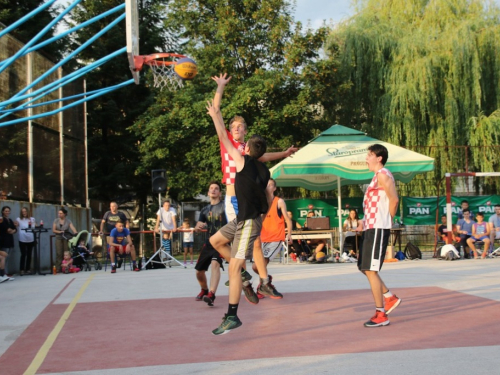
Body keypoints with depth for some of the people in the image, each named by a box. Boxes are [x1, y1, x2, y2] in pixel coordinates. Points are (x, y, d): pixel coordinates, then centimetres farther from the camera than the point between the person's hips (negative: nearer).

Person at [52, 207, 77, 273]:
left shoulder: (68, 221, 4)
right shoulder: (56, 221, 9)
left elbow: (73, 228, -8)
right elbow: (53, 230, 5)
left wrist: (76, 234, -26)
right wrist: (60, 232, -11)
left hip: (66, 239, 0)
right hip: (58, 239, 1)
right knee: (59, 253, -9)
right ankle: (58, 268, -11)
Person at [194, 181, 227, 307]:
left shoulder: (224, 206, -1)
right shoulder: (204, 210, 14)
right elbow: (197, 228, 15)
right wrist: (198, 226, -9)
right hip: (209, 242, 6)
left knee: (215, 264, -31)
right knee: (199, 272, 9)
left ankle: (211, 295, -43)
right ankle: (204, 290, 41)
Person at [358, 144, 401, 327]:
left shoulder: (383, 175, -11)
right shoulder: (378, 176, 19)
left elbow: (394, 199, -19)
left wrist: (387, 220, -10)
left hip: (378, 228, -10)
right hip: (372, 227, 10)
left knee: (370, 270, -8)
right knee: (364, 267, 15)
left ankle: (381, 315, -3)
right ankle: (390, 298, 25)